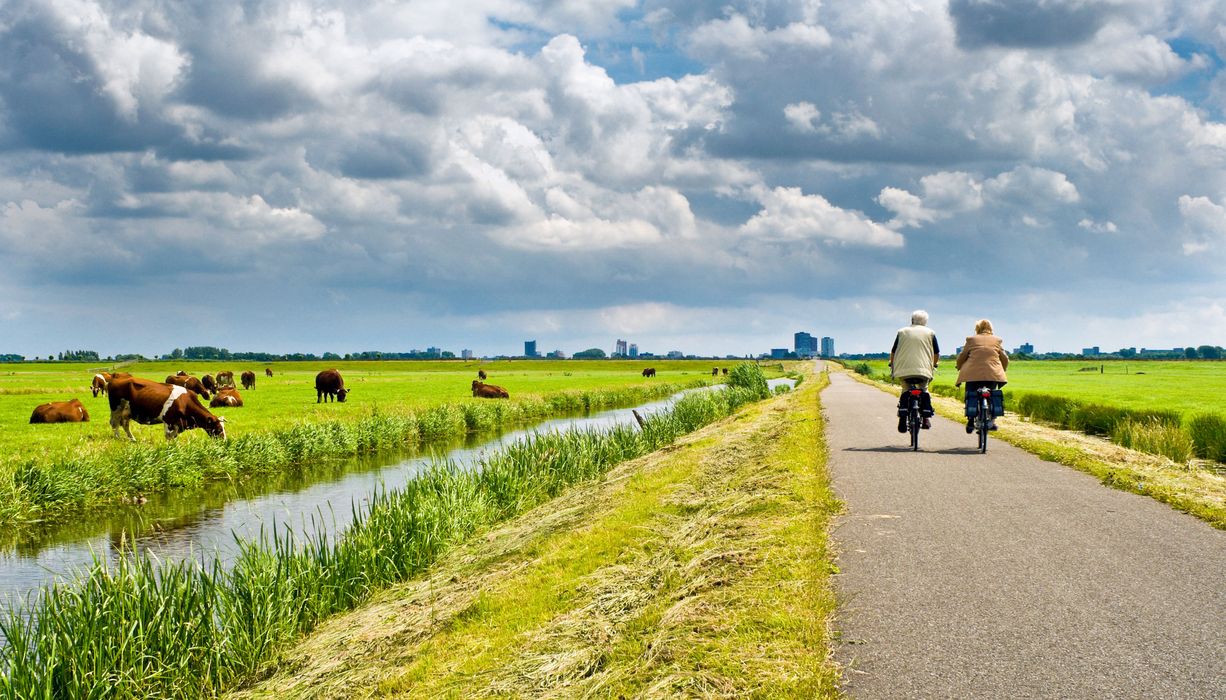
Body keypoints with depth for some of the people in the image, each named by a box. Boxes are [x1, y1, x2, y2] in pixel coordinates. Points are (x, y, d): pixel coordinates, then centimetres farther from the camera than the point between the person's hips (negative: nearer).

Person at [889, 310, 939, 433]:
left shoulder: (902, 332, 14)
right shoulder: (930, 333, 13)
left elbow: (893, 352, 15)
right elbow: (936, 354, 14)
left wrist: (892, 365, 30)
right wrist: (934, 365, 32)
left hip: (904, 368, 0)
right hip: (924, 369, 0)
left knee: (905, 391, 14)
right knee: (924, 390, 19)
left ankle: (903, 418, -3)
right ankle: (925, 419, 8)